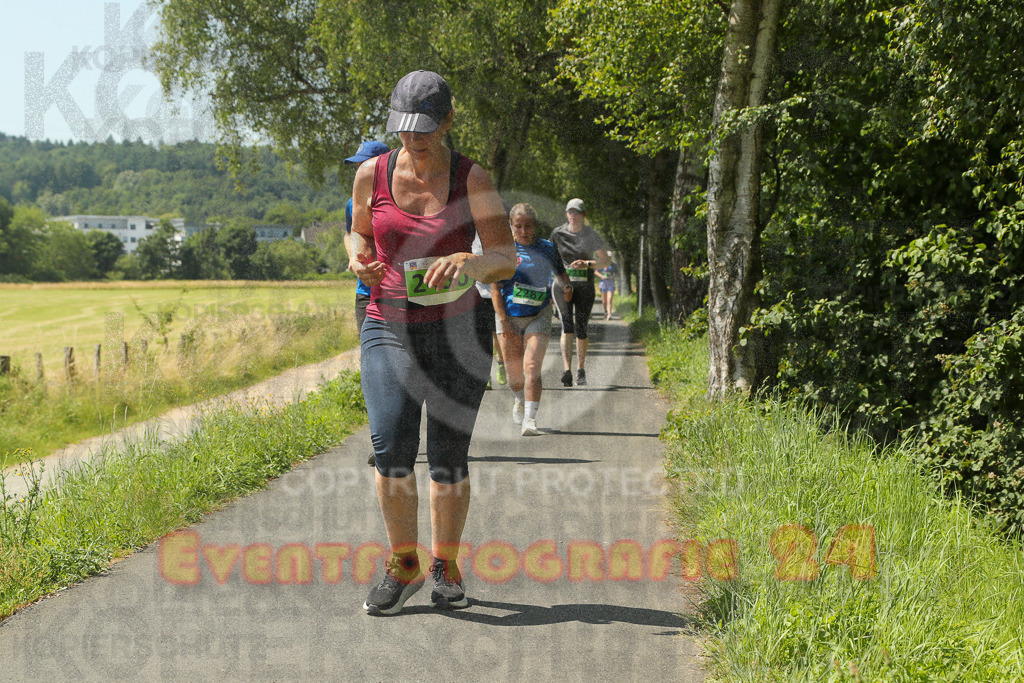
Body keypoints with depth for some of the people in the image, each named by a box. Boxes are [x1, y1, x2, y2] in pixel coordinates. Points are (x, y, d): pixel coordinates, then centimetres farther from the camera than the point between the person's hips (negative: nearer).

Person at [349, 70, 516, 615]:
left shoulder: (472, 180, -5)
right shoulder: (372, 174, 0)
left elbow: (507, 261, -5)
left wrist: (467, 260, -27)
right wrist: (360, 260, -7)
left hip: (458, 329, -1)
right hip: (389, 328, 1)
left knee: (448, 455, -1)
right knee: (390, 445, -16)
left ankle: (445, 565, 20)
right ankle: (403, 564, 2)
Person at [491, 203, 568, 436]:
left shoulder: (548, 249, 4)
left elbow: (560, 273, 21)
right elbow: (495, 287, -4)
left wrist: (564, 286, -3)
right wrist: (502, 319, -13)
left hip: (539, 317, 0)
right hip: (510, 317, 0)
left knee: (532, 368, -15)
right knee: (514, 371, 9)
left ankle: (530, 420, -18)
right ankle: (519, 400, 42)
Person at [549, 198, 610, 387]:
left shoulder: (591, 235, 0)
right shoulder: (558, 233, 3)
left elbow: (606, 260, 0)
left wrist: (587, 264, -17)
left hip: (584, 286, 0)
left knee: (581, 330, 1)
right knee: (567, 324, -17)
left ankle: (580, 370, 21)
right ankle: (567, 370, -26)